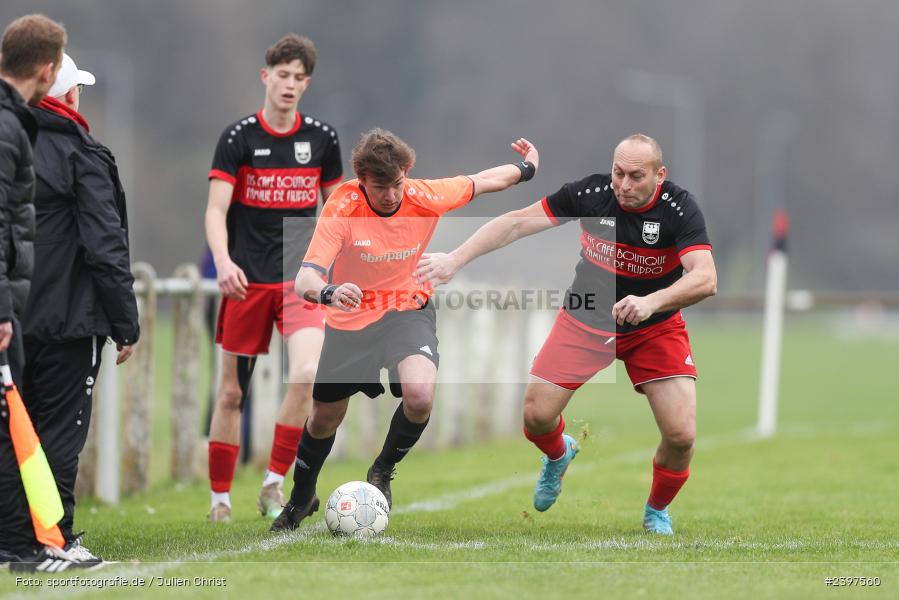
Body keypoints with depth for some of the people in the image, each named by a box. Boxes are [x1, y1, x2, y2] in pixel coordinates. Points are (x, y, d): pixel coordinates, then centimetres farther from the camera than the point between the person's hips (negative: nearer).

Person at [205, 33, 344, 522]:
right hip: (247, 280, -1)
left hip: (300, 278, 1)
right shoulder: (239, 137, -3)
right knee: (232, 393, 3)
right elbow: (216, 211, -7)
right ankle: (220, 499, 16)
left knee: (307, 374, -21)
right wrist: (222, 261, -24)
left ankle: (273, 485, -9)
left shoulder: (322, 138, 5)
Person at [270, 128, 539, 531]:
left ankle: (383, 471, 4)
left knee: (420, 397, -28)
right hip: (350, 319, 0)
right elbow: (305, 280, -34)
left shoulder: (425, 197, -18)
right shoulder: (342, 208, -25)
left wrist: (527, 169, 20)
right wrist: (328, 293, -57)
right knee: (324, 419, 12)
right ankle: (301, 499, 44)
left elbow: (482, 181, 3)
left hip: (407, 310, 0)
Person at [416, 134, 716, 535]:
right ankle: (558, 455, 33)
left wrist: (650, 302, -52)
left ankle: (657, 512, 19)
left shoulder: (678, 208, -24)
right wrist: (456, 259, -21)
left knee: (681, 435, -14)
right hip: (586, 319, 1)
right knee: (536, 415, -7)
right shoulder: (591, 193, -19)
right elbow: (517, 222, -13)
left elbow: (705, 279, -35)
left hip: (655, 327, -1)